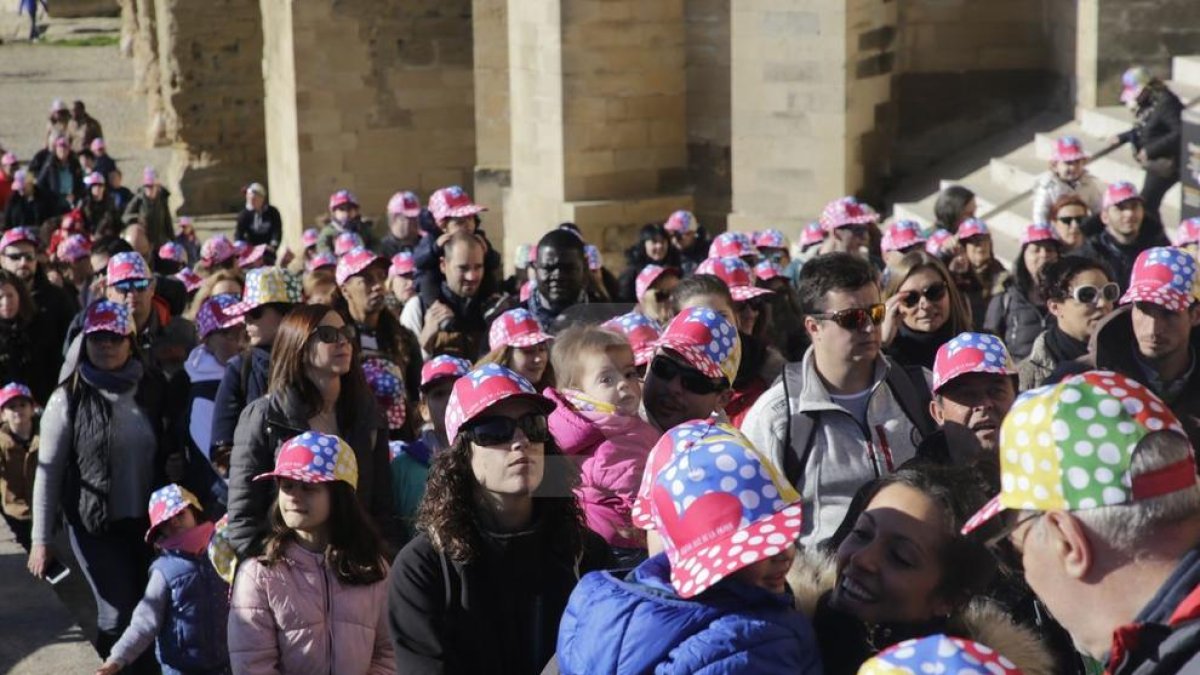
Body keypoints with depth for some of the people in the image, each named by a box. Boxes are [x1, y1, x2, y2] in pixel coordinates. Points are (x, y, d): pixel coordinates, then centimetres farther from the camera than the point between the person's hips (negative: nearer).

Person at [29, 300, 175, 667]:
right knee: (120, 614, -6)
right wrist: (41, 540, -8)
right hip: (96, 526, -4)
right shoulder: (70, 398, -9)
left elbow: (169, 451, 15)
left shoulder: (153, 389, 1)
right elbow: (48, 471, -7)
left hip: (148, 522, 4)